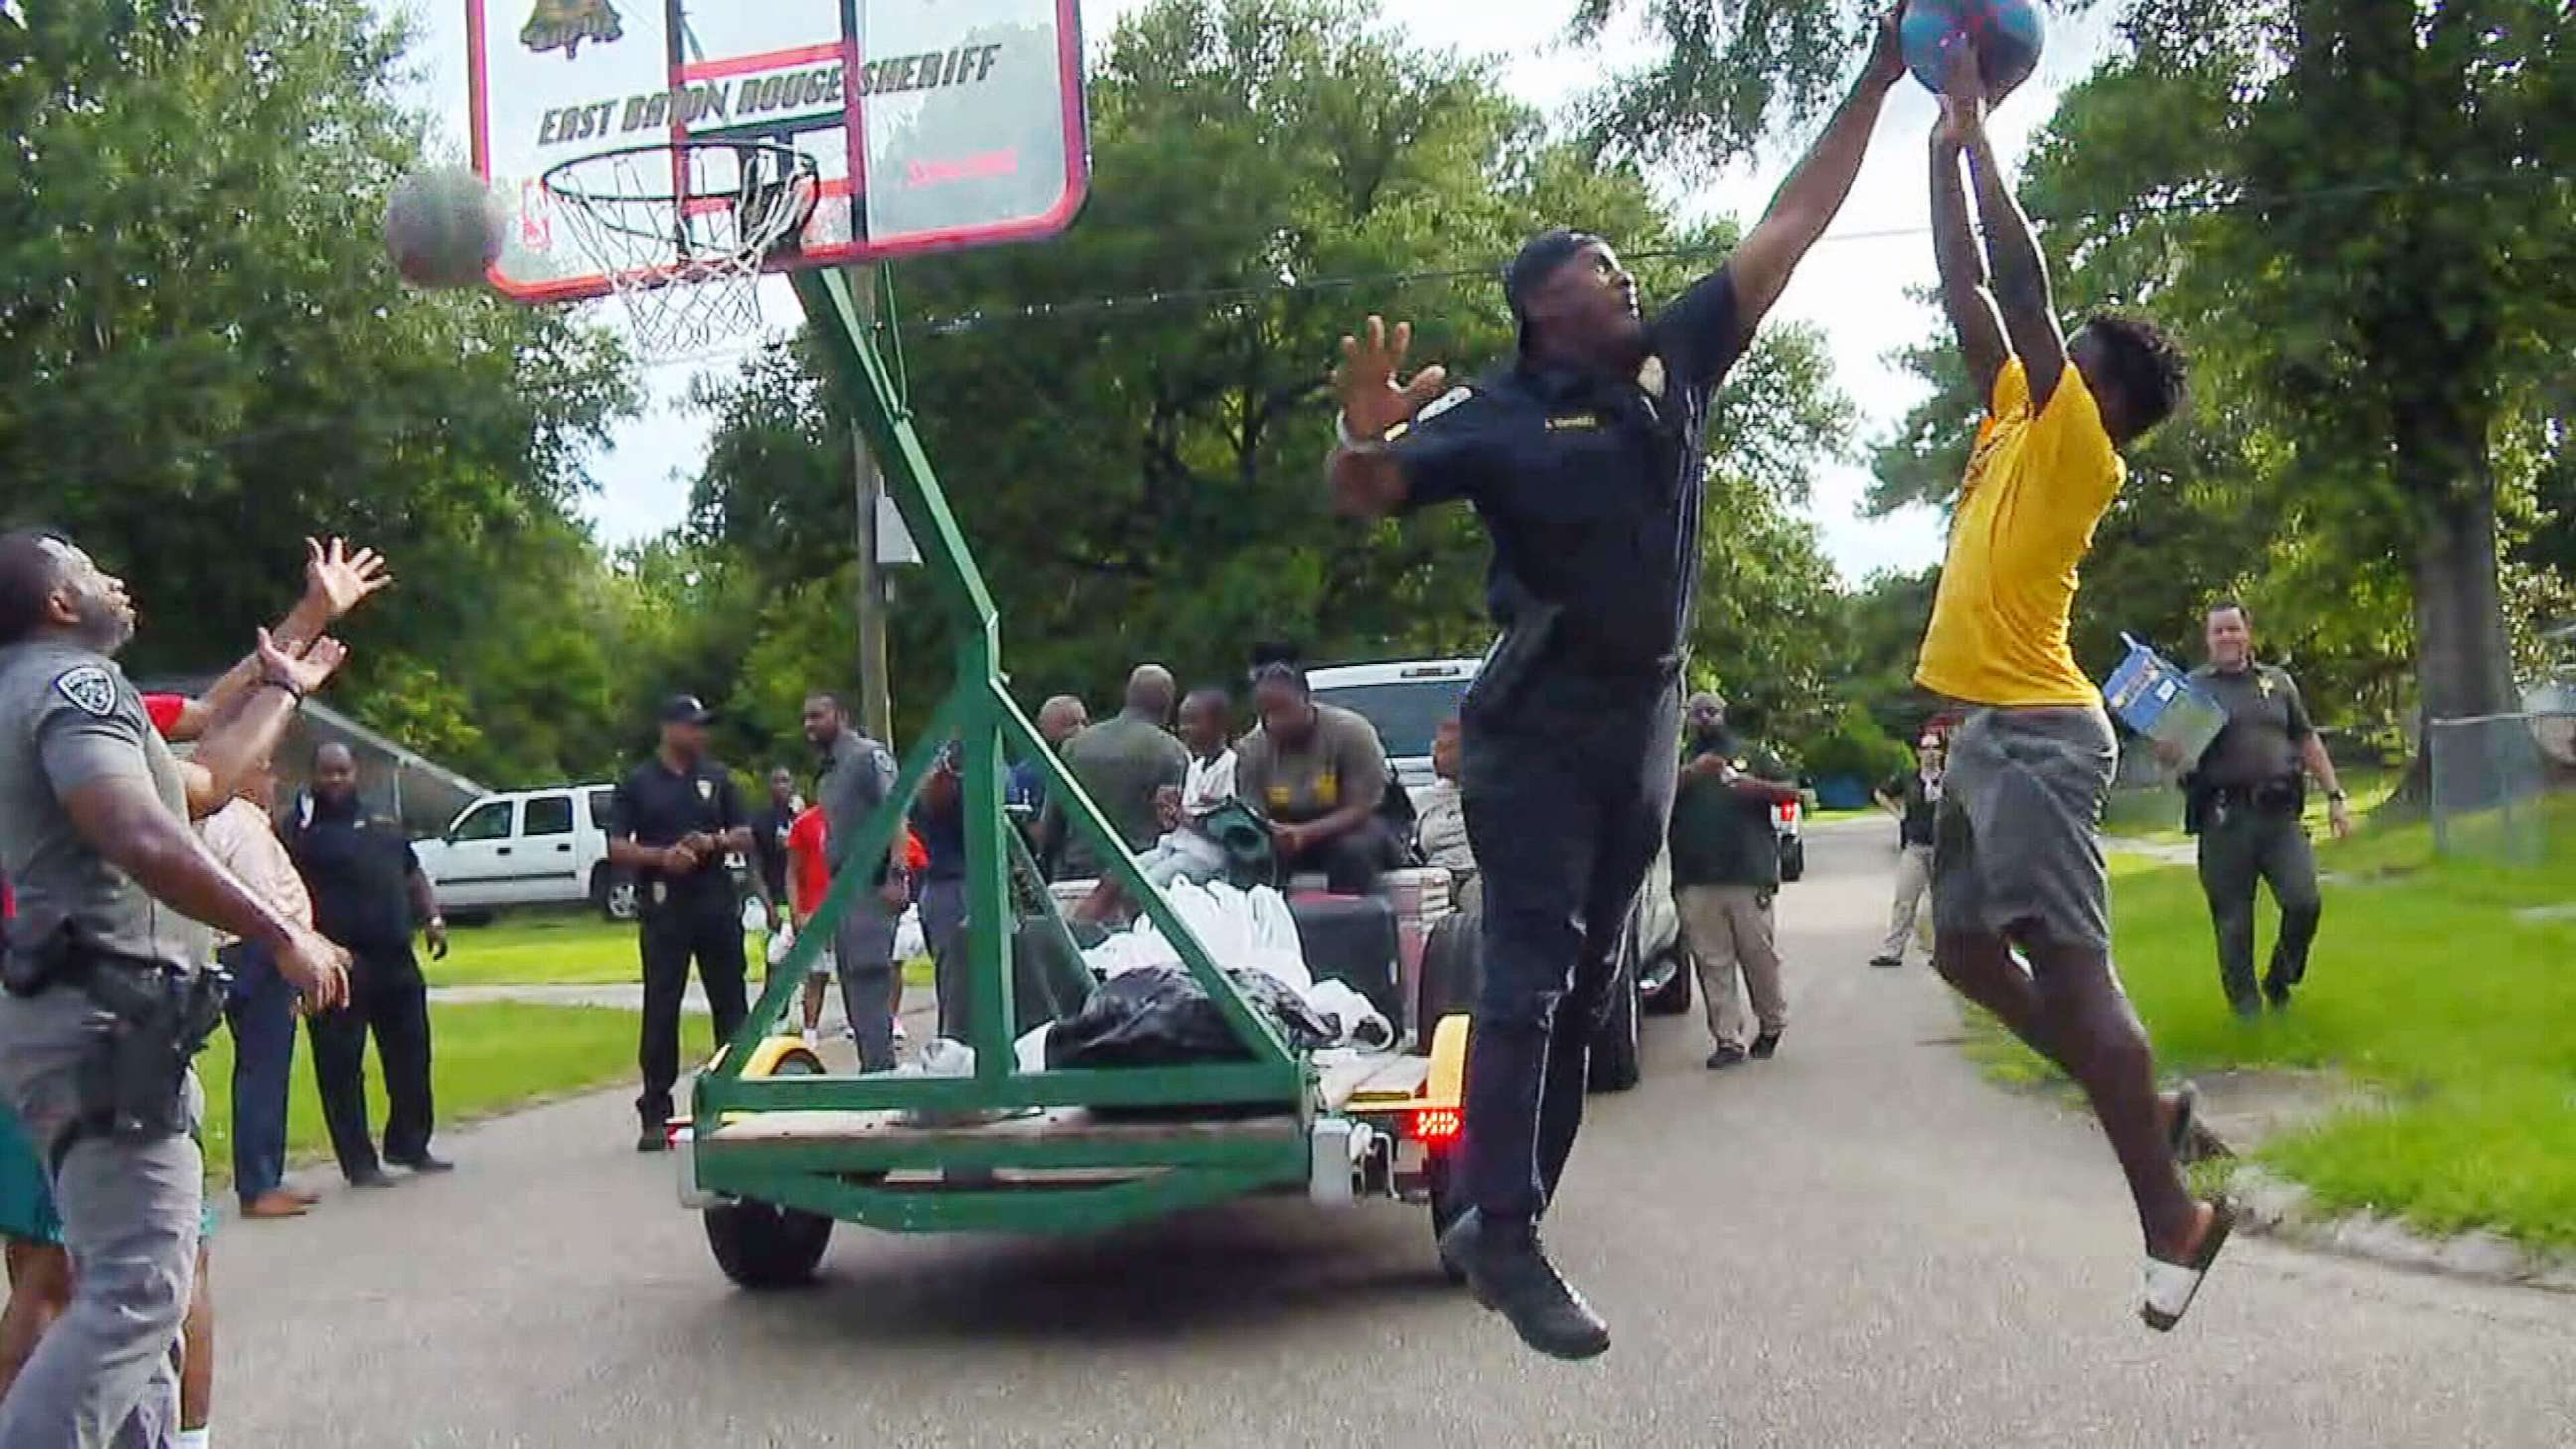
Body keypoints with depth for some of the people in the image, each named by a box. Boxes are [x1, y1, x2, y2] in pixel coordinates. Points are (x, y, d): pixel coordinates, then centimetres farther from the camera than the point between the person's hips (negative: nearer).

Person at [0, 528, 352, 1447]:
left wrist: (283, 691, 46)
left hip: (78, 1021, 11)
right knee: (138, 1288, -17)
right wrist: (283, 937, -22)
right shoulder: (74, 683, -8)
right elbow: (143, 839, -25)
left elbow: (204, 783, 35)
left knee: (124, 1282, 14)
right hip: (109, 1021, -11)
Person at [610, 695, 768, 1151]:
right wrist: (662, 856, -15)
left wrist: (715, 843, -8)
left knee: (730, 1003, 5)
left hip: (717, 902, 3)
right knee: (661, 1007, -2)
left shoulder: (716, 777, 12)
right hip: (663, 905, -3)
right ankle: (655, 1114, 3)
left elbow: (746, 834, 13)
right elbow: (616, 847, 0)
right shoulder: (637, 783, 4)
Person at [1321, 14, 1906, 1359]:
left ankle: (1494, 1213, 15)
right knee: (1527, 976, -10)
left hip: (1645, 716, 7)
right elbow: (1361, 499, -12)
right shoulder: (1498, 416, -7)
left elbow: (1789, 225, 11)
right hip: (1540, 722, -6)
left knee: (1586, 981, 7)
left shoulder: (1674, 362, 8)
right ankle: (1506, 1240, -9)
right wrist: (1366, 437, -36)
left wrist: (1880, 77, 10)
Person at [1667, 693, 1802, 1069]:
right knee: (1713, 964, -2)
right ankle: (1729, 1040, 0)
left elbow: (1791, 791, 10)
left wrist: (1757, 786, -9)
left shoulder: (1752, 755, 16)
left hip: (1748, 876, -1)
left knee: (1759, 954, 0)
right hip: (1695, 881, 1)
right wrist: (1691, 774, -15)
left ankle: (1771, 1024, 20)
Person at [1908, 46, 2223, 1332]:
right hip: (1986, 732, 10)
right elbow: (1967, 296, 18)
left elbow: (2021, 285, -13)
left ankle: (2170, 1220, -11)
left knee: (2065, 963, -14)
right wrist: (1945, 148, 16)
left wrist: (1978, 131, -7)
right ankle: (2144, 1108, 22)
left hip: (2035, 732, -10)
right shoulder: (2012, 429, 16)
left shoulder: (2076, 447, -7)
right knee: (1966, 951, 15)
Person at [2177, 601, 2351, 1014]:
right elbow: (2169, 750, 2)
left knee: (2304, 902, -7)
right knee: (2232, 920, 1)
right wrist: (2168, 750, -22)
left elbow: (2307, 742, 21)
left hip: (2279, 813, 2)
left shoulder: (2278, 682, 17)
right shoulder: (2193, 686, 7)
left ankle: (2280, 980, 18)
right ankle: (2245, 1005, 13)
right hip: (2223, 818, -2)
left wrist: (2335, 795, 14)